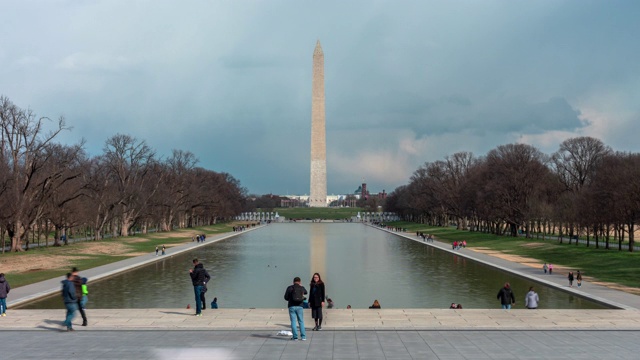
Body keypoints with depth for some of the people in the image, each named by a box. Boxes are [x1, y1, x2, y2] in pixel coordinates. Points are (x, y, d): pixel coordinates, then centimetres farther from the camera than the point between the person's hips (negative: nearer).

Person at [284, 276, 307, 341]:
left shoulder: (289, 288, -3)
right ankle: (303, 336, 4)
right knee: (301, 321, 8)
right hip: (299, 306, 1)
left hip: (292, 306, -1)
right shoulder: (302, 288, 5)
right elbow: (305, 292, 27)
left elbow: (286, 297, 0)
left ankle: (295, 336, -2)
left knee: (293, 321, 2)